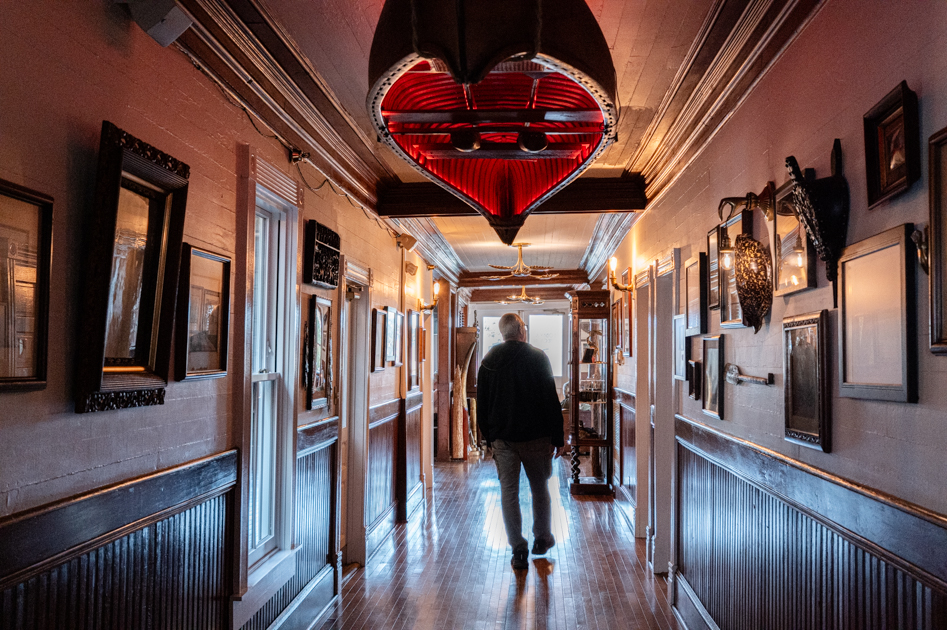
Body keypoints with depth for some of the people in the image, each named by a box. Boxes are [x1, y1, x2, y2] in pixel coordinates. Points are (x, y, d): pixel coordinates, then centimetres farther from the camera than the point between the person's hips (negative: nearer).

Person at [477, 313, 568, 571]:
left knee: (508, 491, 6)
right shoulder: (538, 357, -6)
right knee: (539, 487, 15)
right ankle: (542, 539, 29)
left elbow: (481, 404, 8)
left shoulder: (488, 361, 4)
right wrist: (558, 438, -3)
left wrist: (489, 437, 15)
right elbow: (551, 400, -8)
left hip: (502, 438, 2)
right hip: (535, 436, -1)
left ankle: (518, 550, 5)